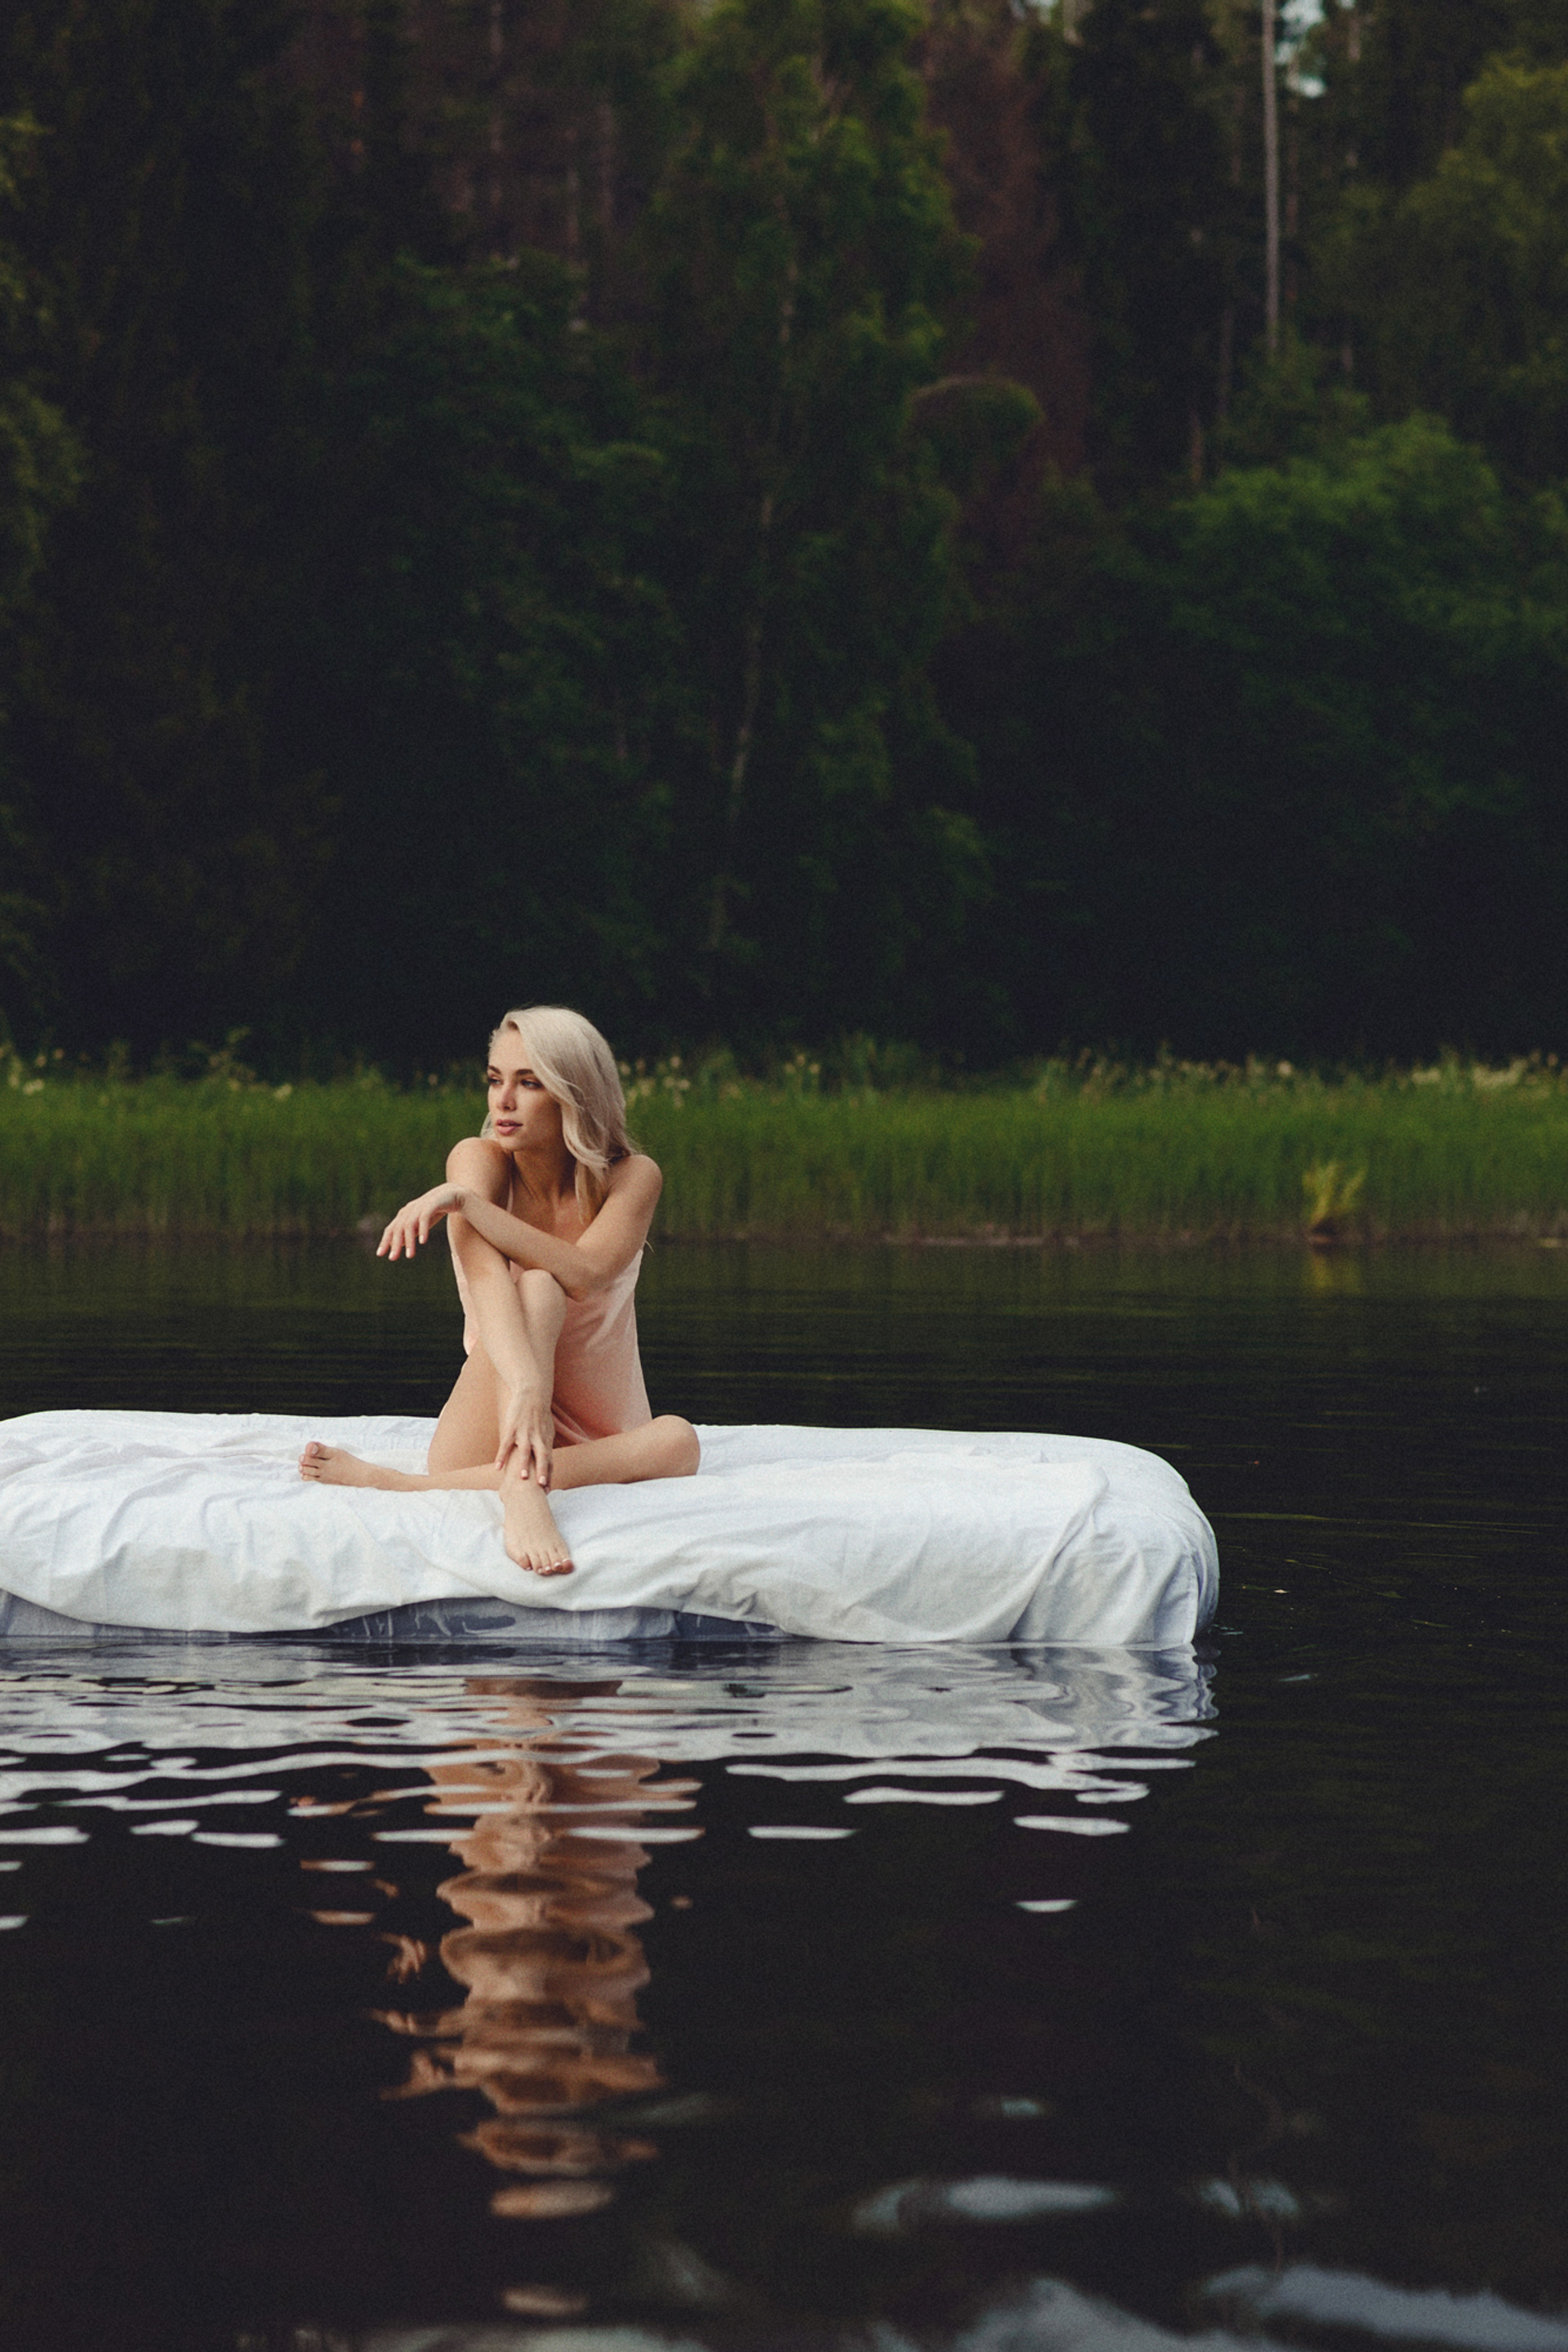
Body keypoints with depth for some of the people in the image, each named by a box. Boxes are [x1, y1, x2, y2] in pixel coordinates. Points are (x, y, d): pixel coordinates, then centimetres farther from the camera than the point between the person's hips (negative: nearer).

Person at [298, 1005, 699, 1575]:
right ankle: (521, 1496, -52)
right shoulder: (478, 1160, -7)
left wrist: (462, 1199, -29)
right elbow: (485, 1276, -27)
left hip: (593, 1449, 2)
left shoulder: (632, 1178, -3)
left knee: (678, 1443, -34)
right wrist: (525, 1386, -46)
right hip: (495, 1435, -2)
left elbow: (583, 1274, -25)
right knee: (535, 1288, -28)